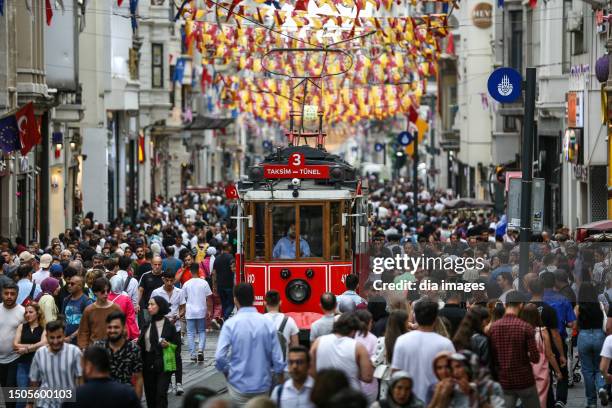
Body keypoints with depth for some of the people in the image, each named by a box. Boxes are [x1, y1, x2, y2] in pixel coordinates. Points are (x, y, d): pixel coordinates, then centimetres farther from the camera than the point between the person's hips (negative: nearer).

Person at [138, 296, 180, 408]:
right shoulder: (146, 324, 7)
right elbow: (140, 344, 11)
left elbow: (177, 344, 2)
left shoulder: (169, 325, -4)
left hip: (164, 364, -4)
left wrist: (168, 345, -17)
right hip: (148, 364, 4)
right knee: (150, 394, 7)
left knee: (161, 394, -13)